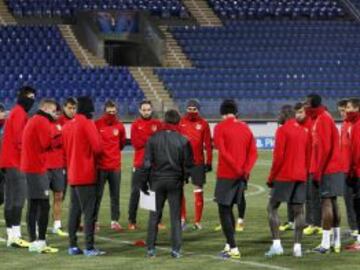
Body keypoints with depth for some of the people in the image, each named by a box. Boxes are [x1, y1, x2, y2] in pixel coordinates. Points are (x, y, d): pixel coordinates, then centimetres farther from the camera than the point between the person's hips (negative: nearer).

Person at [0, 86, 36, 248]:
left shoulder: (16, 113, 20)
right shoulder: (20, 113, -10)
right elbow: (20, 138, -18)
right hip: (16, 163, -10)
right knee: (17, 199, -12)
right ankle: (15, 236, -16)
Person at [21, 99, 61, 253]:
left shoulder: (33, 121, 20)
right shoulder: (42, 122, -10)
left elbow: (41, 143, 13)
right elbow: (48, 143, -18)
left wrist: (57, 136, 2)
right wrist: (61, 135, -6)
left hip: (29, 167, 10)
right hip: (37, 169, -10)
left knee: (33, 206, 11)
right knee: (44, 205, -10)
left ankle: (33, 242, 13)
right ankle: (41, 242, -13)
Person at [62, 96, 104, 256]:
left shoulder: (67, 126, 10)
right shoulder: (87, 123, -11)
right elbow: (97, 147, -15)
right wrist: (92, 154, 5)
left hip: (72, 175, 7)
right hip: (86, 175, -7)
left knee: (74, 211, 11)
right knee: (89, 211, -6)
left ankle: (73, 246, 11)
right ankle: (89, 248, -9)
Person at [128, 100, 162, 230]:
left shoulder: (157, 124, 9)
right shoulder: (136, 125, 3)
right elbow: (135, 143, -8)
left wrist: (144, 140, -12)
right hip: (139, 164, -2)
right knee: (135, 192, -3)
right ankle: (132, 221, 2)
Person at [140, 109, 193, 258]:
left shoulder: (154, 138, -3)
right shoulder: (183, 141, -5)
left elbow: (147, 162, -3)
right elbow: (188, 164, -2)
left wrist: (144, 181, 4)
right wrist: (184, 178, 16)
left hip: (157, 181, 1)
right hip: (175, 182, -1)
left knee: (154, 216, 9)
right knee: (175, 217, 4)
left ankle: (151, 248, 9)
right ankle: (176, 249, 0)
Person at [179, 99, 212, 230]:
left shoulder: (203, 124, 1)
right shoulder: (180, 122, 3)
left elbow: (208, 144, 2)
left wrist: (209, 162, -1)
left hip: (198, 162, -1)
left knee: (198, 191, 2)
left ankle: (197, 221, 7)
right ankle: (182, 218, 12)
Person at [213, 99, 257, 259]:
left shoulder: (220, 128, -7)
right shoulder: (245, 128, 10)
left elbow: (223, 151, -18)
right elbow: (253, 152, 3)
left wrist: (238, 170, -16)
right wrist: (245, 170, -6)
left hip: (226, 175, -6)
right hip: (241, 176, 6)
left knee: (224, 211, -1)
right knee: (229, 209, 19)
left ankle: (233, 249, -8)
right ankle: (229, 245, 19)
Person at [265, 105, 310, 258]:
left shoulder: (282, 130, -8)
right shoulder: (304, 131, 13)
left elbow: (278, 156, -13)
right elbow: (308, 156, 14)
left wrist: (271, 177, -6)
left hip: (284, 176, -6)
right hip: (301, 176, 6)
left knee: (272, 208, 2)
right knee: (298, 211, 6)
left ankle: (277, 244, -9)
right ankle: (297, 246, 2)